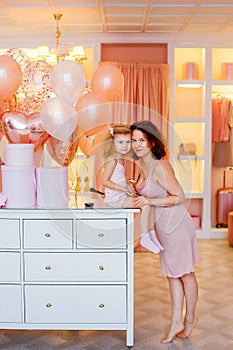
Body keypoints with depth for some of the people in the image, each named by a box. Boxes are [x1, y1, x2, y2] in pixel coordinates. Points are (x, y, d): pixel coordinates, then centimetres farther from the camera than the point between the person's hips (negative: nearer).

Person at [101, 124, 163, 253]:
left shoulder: (122, 159, 13)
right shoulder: (112, 160, -16)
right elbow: (105, 181, -21)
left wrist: (129, 184, 6)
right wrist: (123, 189, -22)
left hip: (122, 195, 10)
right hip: (114, 197, -10)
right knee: (145, 205, -19)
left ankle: (151, 235, 10)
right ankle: (144, 238, -10)